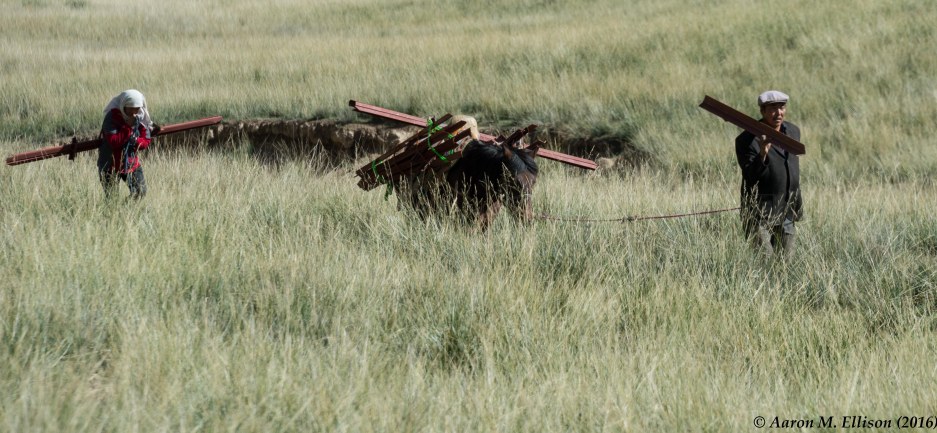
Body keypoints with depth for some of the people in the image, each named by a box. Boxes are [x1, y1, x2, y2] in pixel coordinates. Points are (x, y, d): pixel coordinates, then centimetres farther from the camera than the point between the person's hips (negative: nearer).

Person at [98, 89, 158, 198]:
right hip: (111, 164, -4)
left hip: (132, 163, 4)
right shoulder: (112, 117, -19)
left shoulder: (140, 117, -6)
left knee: (140, 193, 3)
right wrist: (128, 127, -31)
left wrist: (135, 140, -25)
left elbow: (146, 141, -4)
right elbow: (114, 142, -28)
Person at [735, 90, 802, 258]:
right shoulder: (747, 140, -12)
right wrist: (763, 153, -36)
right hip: (760, 216, -6)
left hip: (787, 213, 6)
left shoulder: (793, 131, 9)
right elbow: (750, 175, -20)